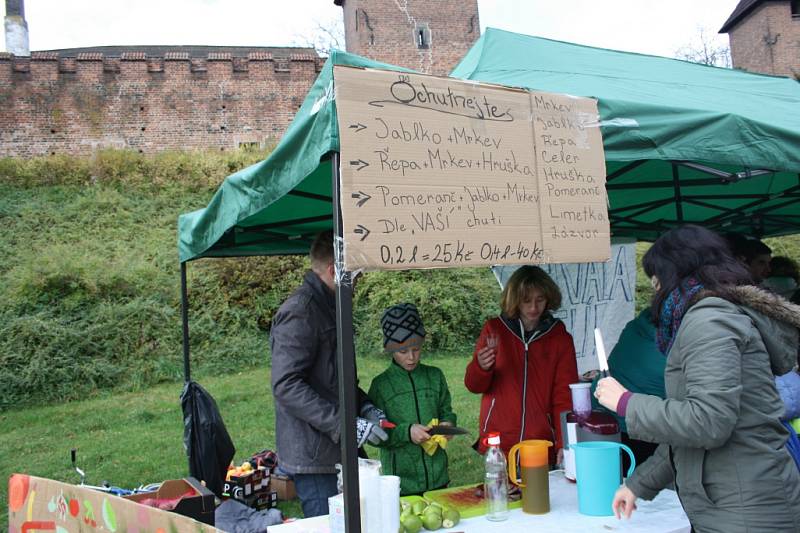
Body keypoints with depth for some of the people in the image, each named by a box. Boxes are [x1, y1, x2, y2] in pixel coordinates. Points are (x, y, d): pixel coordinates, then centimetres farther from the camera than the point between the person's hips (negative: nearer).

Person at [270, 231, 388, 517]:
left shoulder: (328, 307, 15)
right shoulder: (299, 312, -17)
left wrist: (365, 407, 9)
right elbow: (286, 386, -24)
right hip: (313, 456, -9)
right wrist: (345, 424, -24)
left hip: (334, 452, 9)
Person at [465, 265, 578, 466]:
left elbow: (565, 395, -2)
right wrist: (481, 367, -18)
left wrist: (564, 443, -16)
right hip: (498, 444, 0)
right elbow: (474, 386, 5)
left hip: (544, 446, 0)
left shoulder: (560, 337, 3)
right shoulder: (494, 330, 3)